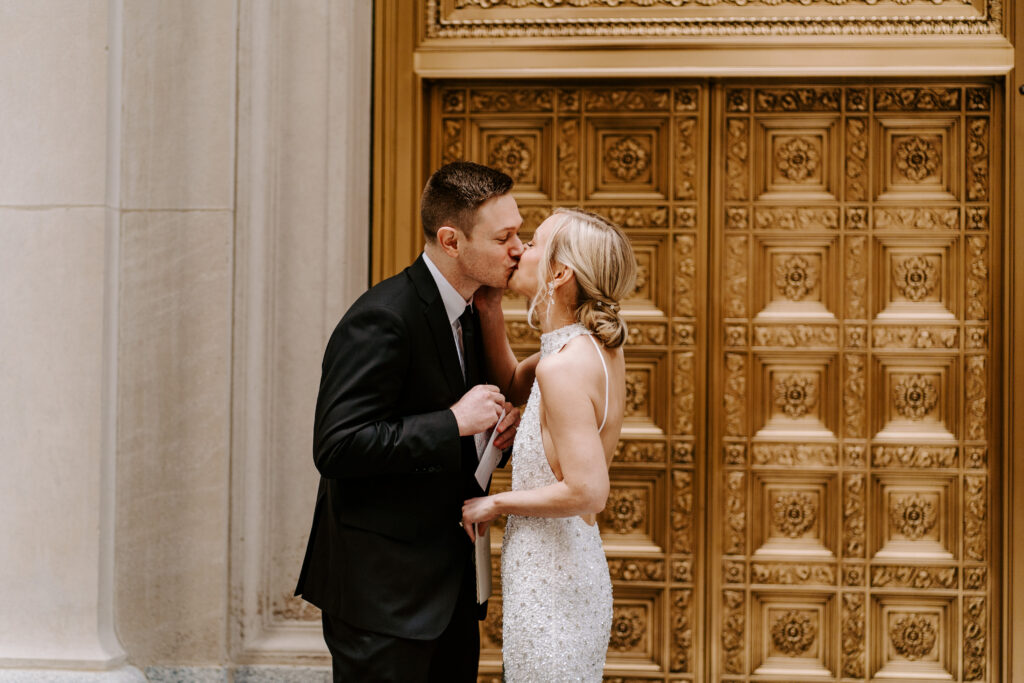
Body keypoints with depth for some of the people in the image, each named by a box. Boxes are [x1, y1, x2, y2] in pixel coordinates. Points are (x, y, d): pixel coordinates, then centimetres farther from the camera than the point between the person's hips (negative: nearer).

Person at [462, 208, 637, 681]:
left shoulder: (564, 366, -23)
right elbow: (511, 387, 21)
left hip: (551, 587, -9)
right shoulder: (596, 345, 5)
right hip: (578, 573, 9)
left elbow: (588, 491, -27)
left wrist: (496, 503, -14)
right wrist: (489, 310, 8)